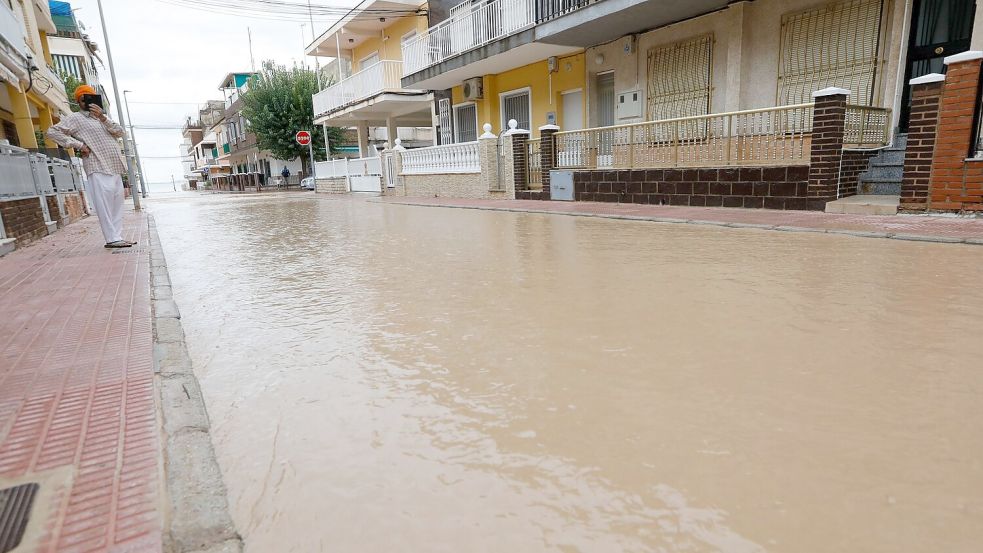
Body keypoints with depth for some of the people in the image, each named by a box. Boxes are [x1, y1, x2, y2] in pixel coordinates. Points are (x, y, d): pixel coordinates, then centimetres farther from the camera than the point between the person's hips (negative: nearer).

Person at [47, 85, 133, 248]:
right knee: (105, 205, -11)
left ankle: (117, 237, 10)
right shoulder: (75, 118, 3)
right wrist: (79, 145, -10)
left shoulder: (101, 117, 23)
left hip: (115, 168, 7)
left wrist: (103, 118, -6)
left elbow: (120, 132, 8)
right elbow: (52, 132, -5)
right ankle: (112, 239, -14)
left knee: (117, 204, 7)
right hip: (99, 168, -7)